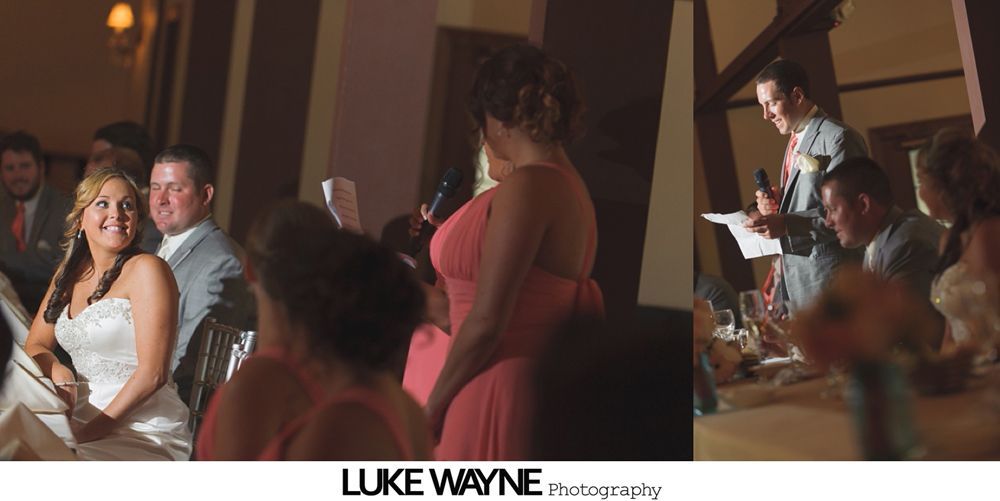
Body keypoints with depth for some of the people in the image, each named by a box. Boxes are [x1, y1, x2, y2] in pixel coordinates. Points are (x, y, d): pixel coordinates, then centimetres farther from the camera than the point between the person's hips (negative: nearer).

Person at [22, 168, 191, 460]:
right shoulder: (70, 272, 13)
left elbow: (153, 373, -14)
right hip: (85, 421, 7)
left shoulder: (146, 269, -8)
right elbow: (35, 345, 20)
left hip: (146, 435, -7)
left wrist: (90, 432, -16)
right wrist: (57, 371, -4)